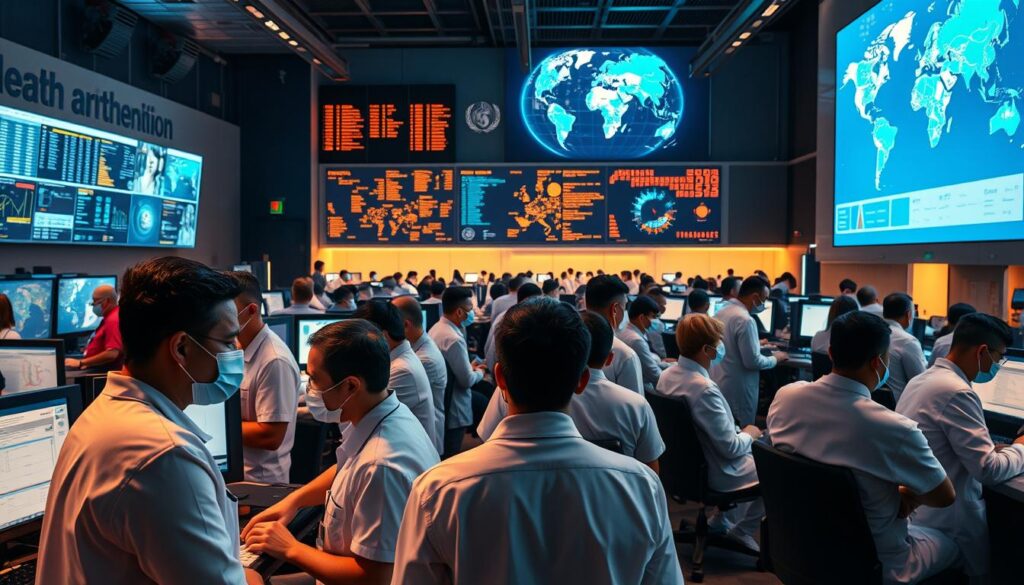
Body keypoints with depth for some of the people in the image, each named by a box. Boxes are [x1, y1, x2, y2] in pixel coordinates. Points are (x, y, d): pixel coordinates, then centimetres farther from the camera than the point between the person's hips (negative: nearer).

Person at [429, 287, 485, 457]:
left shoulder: (436, 328, 4)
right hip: (453, 410, -10)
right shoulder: (454, 339, -26)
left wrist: (469, 366, 9)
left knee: (442, 456, 21)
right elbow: (467, 381, -21)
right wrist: (479, 373, -2)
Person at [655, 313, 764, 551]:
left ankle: (723, 521, 29)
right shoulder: (704, 389, -32)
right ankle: (743, 529, 24)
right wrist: (749, 435, -5)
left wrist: (738, 431, 6)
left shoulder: (667, 375, -6)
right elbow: (731, 448, -25)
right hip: (714, 472, -8)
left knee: (751, 451, 27)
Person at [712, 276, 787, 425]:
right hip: (736, 391, -9)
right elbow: (752, 362, -20)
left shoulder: (721, 311, 7)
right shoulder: (745, 320, -21)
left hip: (717, 384, 9)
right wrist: (775, 358, -4)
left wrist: (756, 344, 24)